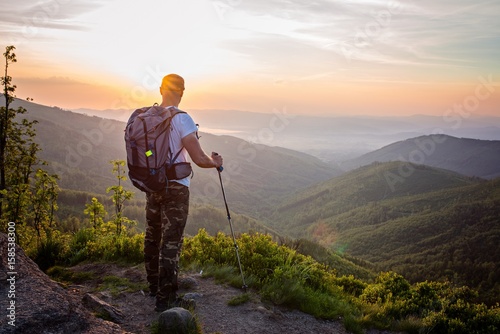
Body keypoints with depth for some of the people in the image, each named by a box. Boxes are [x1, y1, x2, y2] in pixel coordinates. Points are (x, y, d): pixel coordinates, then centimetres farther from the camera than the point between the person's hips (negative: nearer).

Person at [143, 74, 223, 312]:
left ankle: (154, 286, 34)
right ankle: (165, 298, 6)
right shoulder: (181, 119, -17)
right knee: (171, 242, 0)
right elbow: (199, 159, -20)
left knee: (152, 236, 18)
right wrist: (215, 162, 1)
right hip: (175, 187, -6)